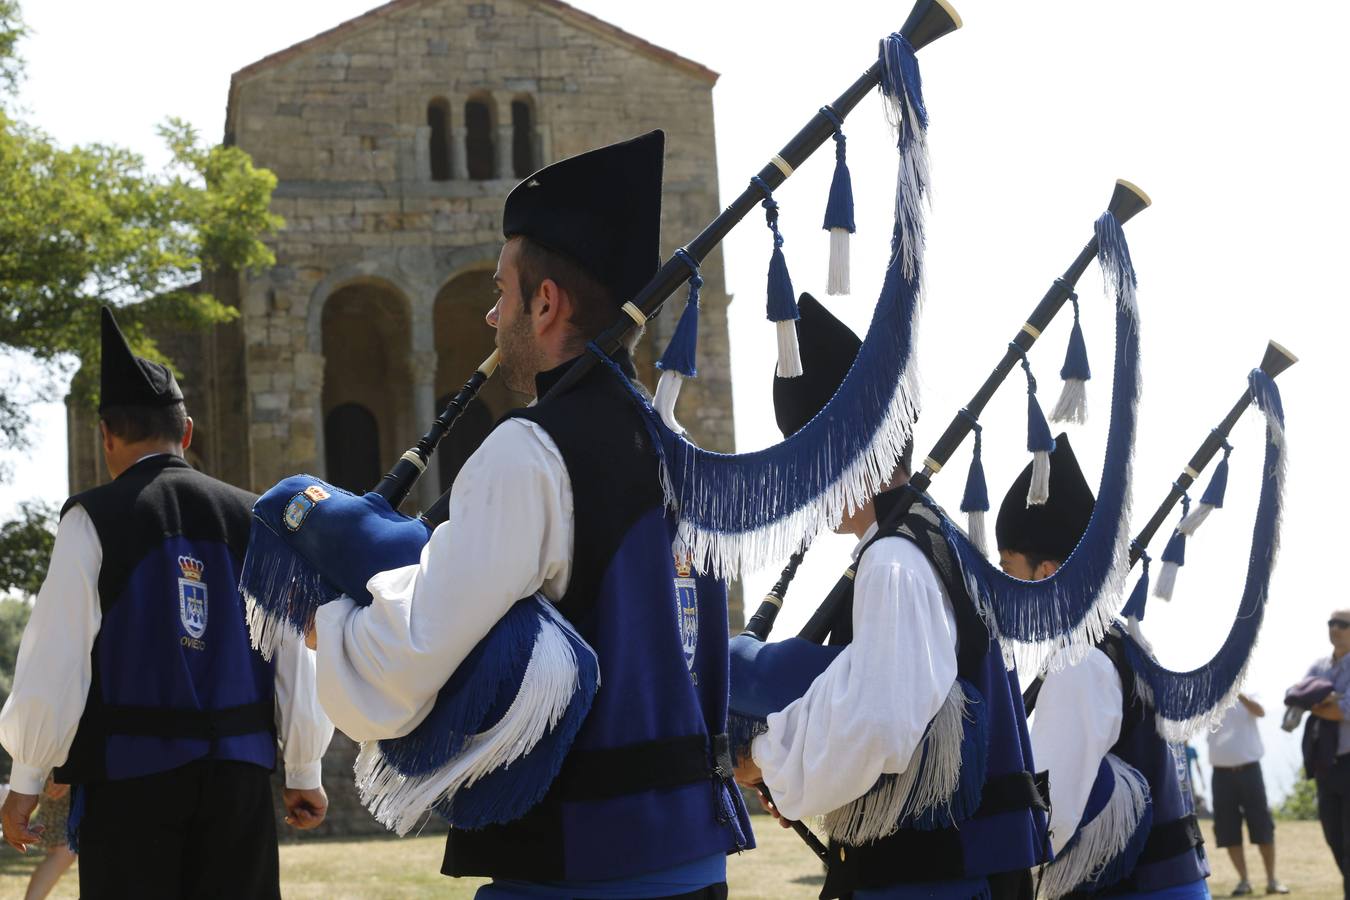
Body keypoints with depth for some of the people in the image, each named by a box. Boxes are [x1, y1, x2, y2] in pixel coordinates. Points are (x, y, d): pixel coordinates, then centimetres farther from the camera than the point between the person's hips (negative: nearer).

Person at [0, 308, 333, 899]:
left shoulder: (94, 519, -3)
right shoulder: (252, 518, 6)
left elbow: (55, 659, -5)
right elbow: (295, 652, 8)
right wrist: (304, 772, 15)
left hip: (129, 772, -3)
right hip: (239, 774, 3)